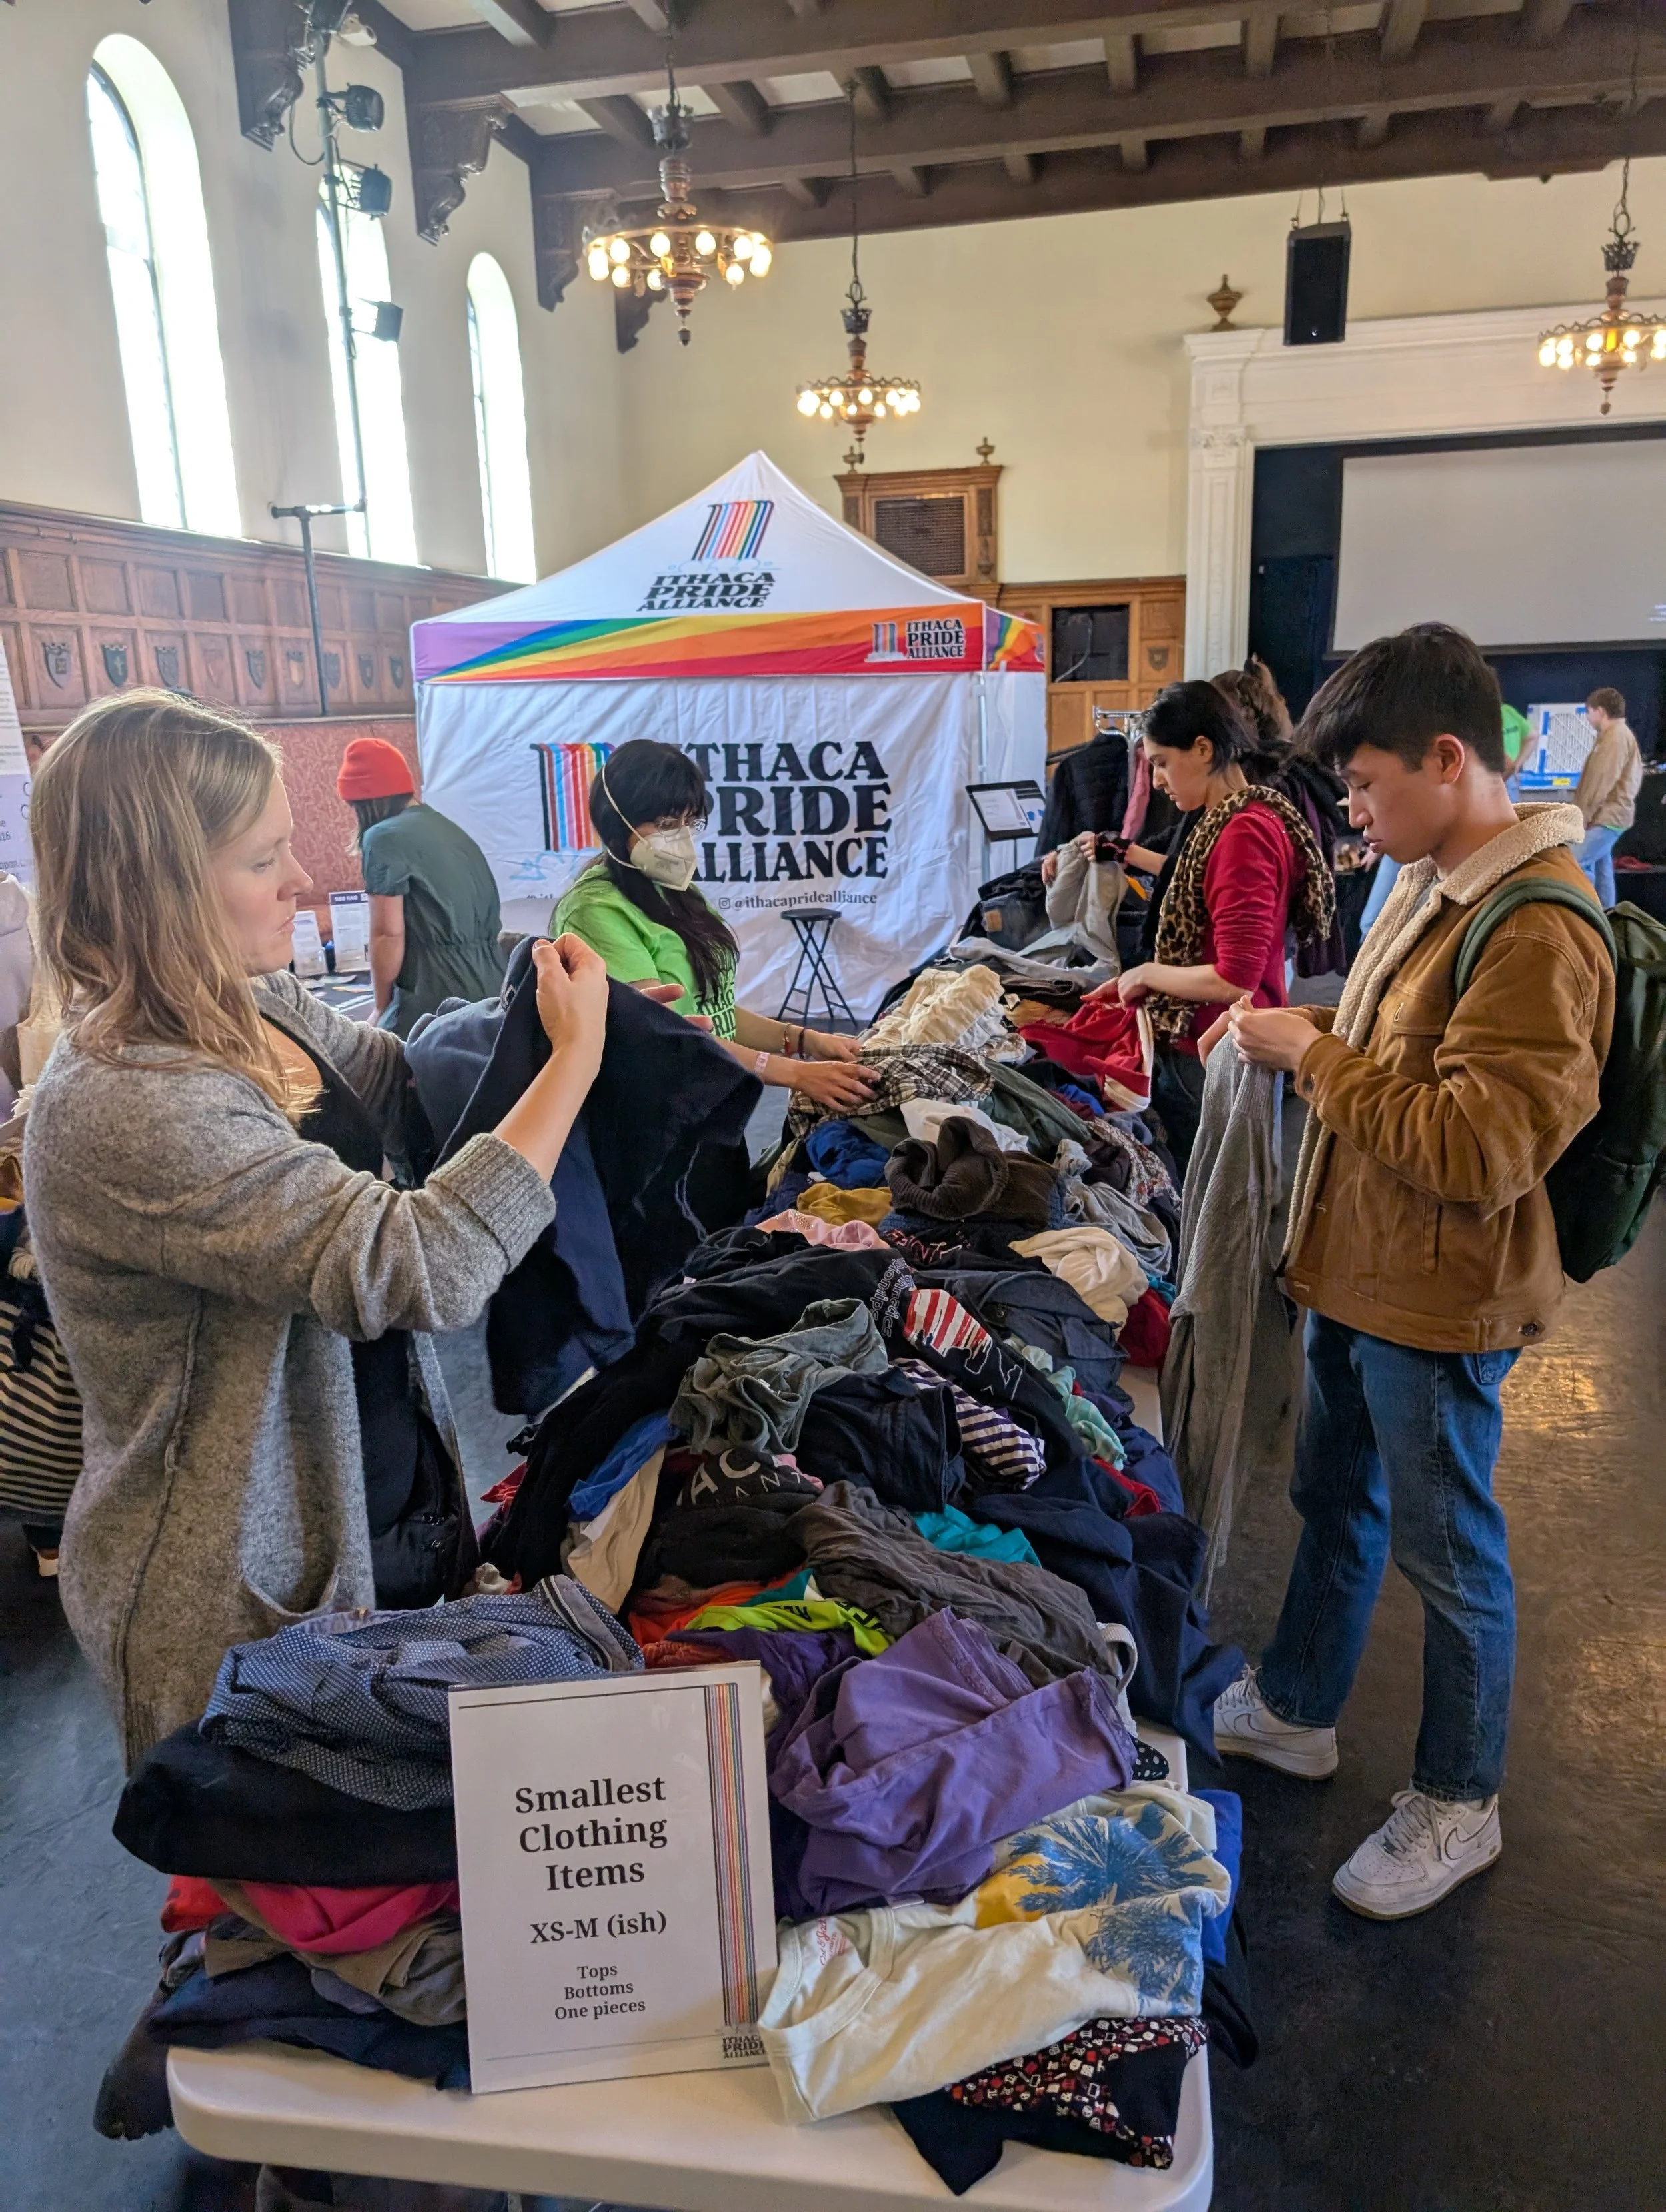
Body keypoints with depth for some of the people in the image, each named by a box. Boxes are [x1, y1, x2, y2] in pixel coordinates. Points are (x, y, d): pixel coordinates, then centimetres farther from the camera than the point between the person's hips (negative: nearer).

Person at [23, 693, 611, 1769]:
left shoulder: (262, 1010, -4)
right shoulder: (128, 1111, -31)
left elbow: (403, 1086, 14)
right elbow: (424, 1267, -35)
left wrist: (538, 1005, -4)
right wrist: (576, 1054, -27)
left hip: (377, 1516, 8)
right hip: (244, 1601, -8)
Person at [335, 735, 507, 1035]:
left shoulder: (384, 837, -7)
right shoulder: (449, 828, 19)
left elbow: (388, 935, -10)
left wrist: (382, 1008, 2)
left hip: (438, 995, -8)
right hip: (492, 987, 8)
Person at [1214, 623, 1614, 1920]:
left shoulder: (1540, 933, -25)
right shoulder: (1437, 883, 5)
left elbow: (1477, 1149, -30)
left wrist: (1313, 1055, -22)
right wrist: (1305, 1032, 1)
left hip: (1441, 1303, -9)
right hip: (1360, 1272, 9)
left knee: (1447, 1552, 9)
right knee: (1336, 1501, 23)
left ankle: (1459, 1805, 31)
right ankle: (1296, 1710, 44)